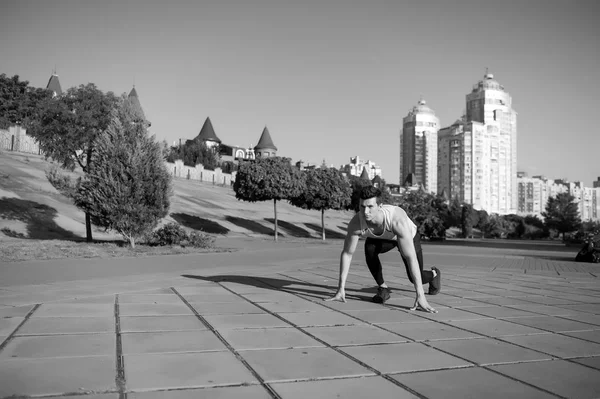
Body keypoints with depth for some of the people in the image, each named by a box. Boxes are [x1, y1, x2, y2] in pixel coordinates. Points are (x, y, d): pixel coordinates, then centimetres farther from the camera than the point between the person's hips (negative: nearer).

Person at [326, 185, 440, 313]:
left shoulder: (397, 220, -48)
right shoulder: (356, 222, -38)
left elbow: (410, 258, -50)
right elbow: (346, 253, -27)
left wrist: (420, 296, -54)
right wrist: (341, 289, -28)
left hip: (409, 236, -2)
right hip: (383, 238, 2)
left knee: (415, 278, 3)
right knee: (370, 248, -32)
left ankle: (434, 274, 42)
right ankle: (383, 288, -8)